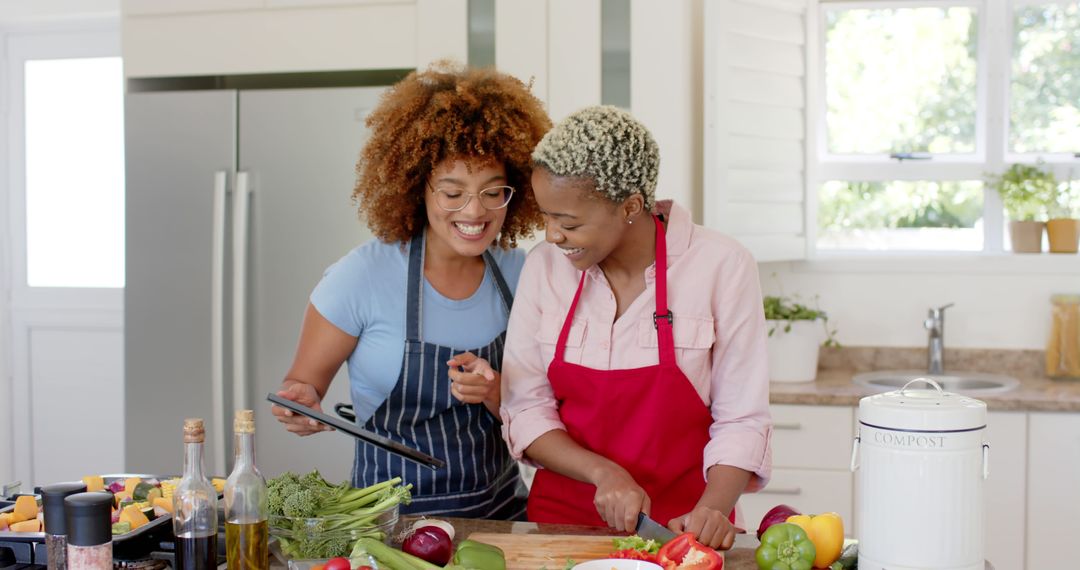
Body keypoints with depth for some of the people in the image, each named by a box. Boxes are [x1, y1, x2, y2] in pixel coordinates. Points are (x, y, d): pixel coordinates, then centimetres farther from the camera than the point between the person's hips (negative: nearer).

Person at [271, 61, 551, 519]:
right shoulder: (363, 276, -10)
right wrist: (303, 403, -22)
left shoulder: (519, 274, 1)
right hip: (394, 516, -3)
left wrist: (493, 392, -14)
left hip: (500, 511, 3)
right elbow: (303, 382, 0)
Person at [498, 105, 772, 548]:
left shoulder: (723, 267, -9)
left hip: (680, 523, -2)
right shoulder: (544, 267, -1)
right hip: (564, 517, 2)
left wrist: (712, 509, -21)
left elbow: (741, 420, -6)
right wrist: (604, 474, -15)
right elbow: (526, 410, -1)